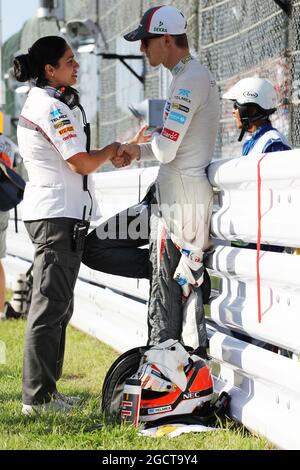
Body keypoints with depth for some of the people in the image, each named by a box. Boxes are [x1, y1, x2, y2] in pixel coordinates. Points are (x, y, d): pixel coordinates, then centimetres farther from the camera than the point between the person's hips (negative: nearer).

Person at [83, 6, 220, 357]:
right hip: (165, 196, 10)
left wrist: (146, 142, 1)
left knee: (166, 299, -6)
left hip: (180, 199, -10)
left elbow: (166, 150, -21)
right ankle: (180, 273, 5)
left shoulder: (190, 79, -15)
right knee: (94, 247, 10)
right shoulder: (193, 76, 17)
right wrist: (138, 152, 9)